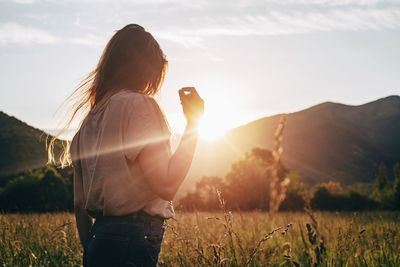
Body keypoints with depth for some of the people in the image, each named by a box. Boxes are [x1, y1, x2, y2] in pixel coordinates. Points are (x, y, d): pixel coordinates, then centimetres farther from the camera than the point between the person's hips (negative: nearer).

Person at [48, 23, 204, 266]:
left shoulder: (91, 117, 13)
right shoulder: (137, 104, -9)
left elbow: (79, 202, 14)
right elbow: (166, 185, -18)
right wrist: (193, 122, -9)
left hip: (99, 236, 8)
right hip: (134, 240, -8)